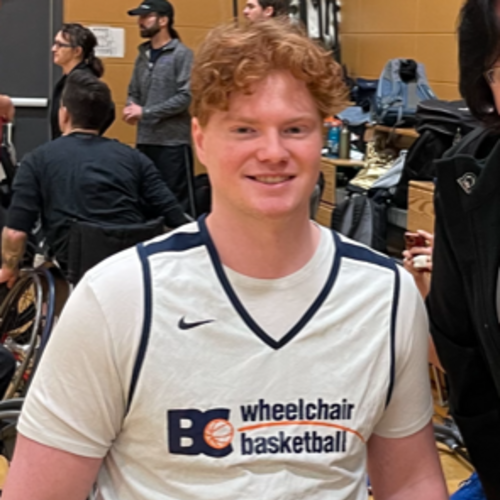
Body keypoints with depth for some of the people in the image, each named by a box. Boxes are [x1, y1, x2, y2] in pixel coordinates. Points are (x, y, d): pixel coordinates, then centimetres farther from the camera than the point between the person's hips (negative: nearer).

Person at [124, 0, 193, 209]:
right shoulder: (143, 55, 14)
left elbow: (185, 97, -14)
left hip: (173, 141, -7)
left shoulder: (182, 54, -6)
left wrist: (145, 112, -15)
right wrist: (131, 107, -6)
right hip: (145, 141, 7)